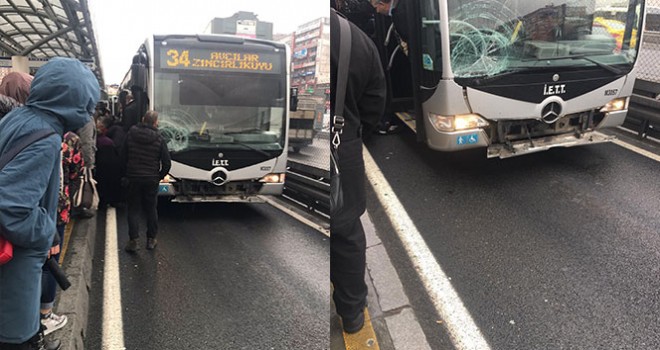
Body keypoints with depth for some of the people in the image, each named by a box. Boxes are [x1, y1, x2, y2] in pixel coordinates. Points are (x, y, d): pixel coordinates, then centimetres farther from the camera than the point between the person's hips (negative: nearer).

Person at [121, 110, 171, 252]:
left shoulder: (130, 134, -3)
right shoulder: (159, 139, -8)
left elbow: (123, 156, 4)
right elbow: (167, 162, -6)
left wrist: (127, 173, 14)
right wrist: (160, 176, 10)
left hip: (133, 178, 1)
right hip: (152, 179, 0)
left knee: (133, 209, 7)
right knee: (151, 209, 12)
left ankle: (133, 240, 2)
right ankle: (151, 240, 16)